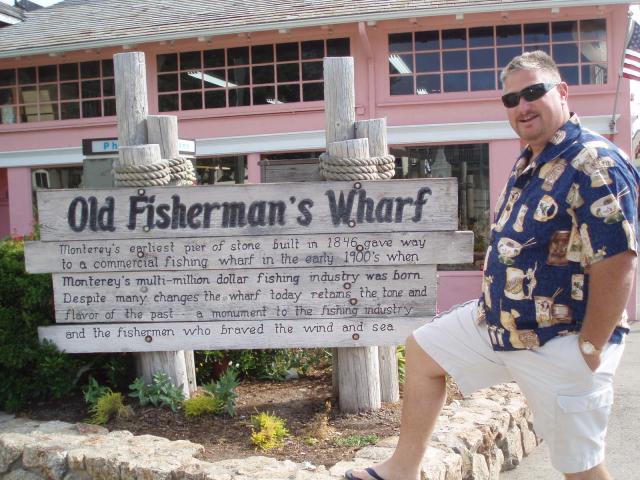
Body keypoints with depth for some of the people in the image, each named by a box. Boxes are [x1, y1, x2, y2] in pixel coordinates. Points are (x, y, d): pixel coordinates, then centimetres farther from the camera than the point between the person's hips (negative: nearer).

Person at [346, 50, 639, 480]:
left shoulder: (595, 165, -20)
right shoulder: (529, 162, 9)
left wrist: (591, 349, -21)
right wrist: (497, 307, 16)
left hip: (561, 343, -9)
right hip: (496, 319, 9)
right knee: (423, 350, 18)